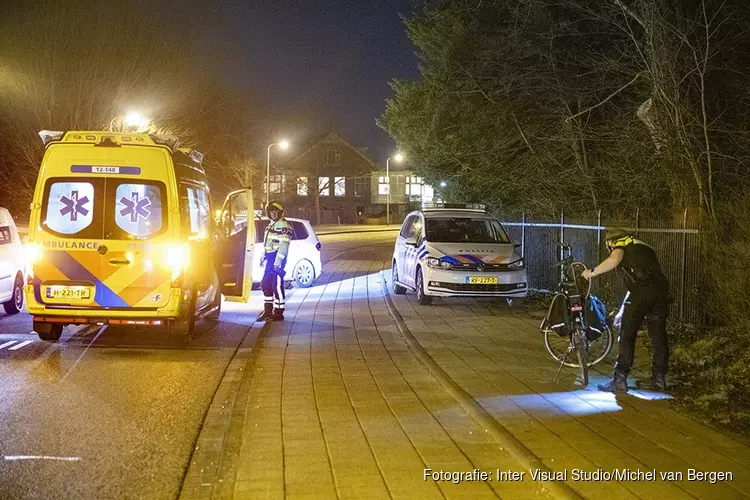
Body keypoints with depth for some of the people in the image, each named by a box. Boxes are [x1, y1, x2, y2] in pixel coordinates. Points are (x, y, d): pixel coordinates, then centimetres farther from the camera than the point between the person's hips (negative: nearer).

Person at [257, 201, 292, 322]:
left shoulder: (284, 226, -13)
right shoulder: (271, 225, 18)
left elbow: (283, 245, -20)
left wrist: (278, 262, -25)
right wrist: (263, 257, 23)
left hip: (277, 258, -10)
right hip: (269, 258, 10)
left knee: (277, 286, -7)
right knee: (265, 284, 12)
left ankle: (279, 313, -2)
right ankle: (268, 310, 21)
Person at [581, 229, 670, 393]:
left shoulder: (622, 244, 12)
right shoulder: (644, 248, 35)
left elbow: (614, 260, -15)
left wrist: (592, 272, -3)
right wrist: (622, 311, 41)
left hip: (643, 291, -7)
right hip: (661, 290, 7)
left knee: (627, 336, -1)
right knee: (658, 336, 14)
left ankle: (620, 381, 0)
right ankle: (659, 379, 18)